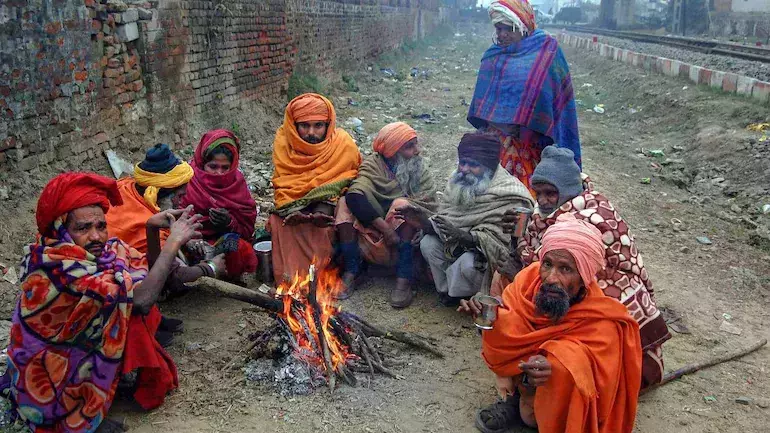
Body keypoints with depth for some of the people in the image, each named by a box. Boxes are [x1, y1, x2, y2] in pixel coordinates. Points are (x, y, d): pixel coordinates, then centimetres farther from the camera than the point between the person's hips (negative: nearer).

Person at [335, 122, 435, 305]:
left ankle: (404, 279, -28)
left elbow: (427, 204, -10)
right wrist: (385, 227, -32)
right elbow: (354, 196, -25)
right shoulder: (373, 165, -6)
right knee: (345, 202, -21)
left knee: (402, 203, -27)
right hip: (372, 241, 0)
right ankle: (350, 272, -19)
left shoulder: (419, 169, 2)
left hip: (406, 241, 0)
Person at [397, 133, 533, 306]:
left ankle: (453, 294, 1)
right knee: (428, 244, -14)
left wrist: (462, 235, -41)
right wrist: (427, 224, -24)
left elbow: (498, 241, -28)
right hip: (459, 247, 6)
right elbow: (445, 219, -1)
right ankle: (448, 289, 2)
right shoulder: (458, 182, -4)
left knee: (468, 264, -33)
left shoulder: (510, 196, -25)